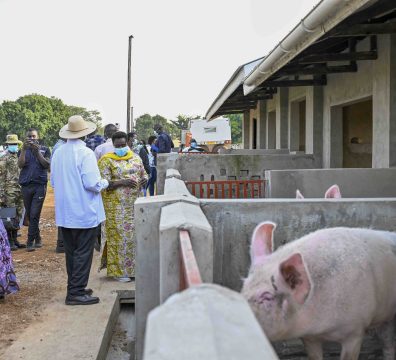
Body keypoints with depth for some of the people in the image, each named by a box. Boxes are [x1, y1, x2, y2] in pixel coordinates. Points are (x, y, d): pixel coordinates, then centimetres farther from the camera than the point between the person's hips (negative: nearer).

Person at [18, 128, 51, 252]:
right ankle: (37, 239, 18)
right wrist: (24, 149, -13)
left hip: (40, 185, -3)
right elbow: (20, 165, -2)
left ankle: (30, 242, -7)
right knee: (30, 215, 6)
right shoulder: (24, 151, 14)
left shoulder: (44, 150, 9)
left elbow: (47, 165, -4)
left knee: (34, 215, -10)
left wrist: (37, 151, -13)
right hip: (26, 185, 3)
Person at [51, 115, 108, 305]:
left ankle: (74, 288, 25)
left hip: (64, 213, 7)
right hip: (84, 213, -7)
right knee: (83, 253, 1)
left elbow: (53, 182, 13)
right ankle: (76, 293, 2)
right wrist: (105, 182, -1)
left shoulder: (58, 153, 4)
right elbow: (92, 184, -21)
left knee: (71, 252, 16)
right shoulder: (85, 153, -16)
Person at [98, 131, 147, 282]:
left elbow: (143, 174, 20)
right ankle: (119, 270, 6)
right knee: (118, 235, -3)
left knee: (135, 234, 7)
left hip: (135, 204, 5)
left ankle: (134, 268, 18)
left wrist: (144, 180, -4)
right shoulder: (107, 160, -4)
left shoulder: (135, 158, 11)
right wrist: (123, 182, -22)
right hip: (116, 206, -5)